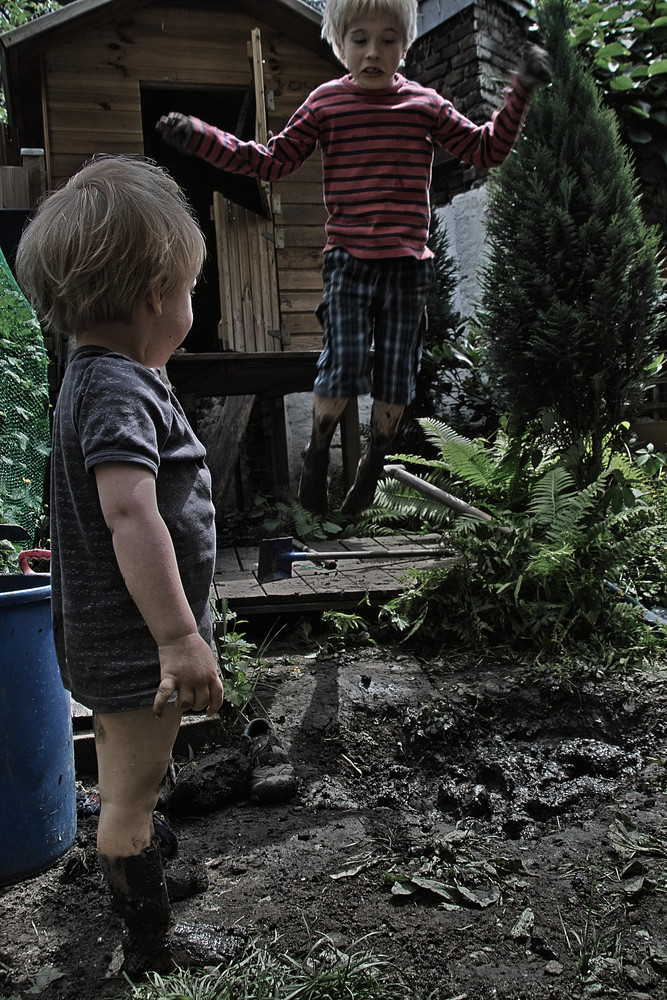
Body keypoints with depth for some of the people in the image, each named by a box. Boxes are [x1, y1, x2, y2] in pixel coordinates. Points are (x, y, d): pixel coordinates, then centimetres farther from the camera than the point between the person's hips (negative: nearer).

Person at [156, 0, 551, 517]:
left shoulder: (425, 104, 7)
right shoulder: (326, 102, 4)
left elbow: (486, 149, 12)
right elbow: (271, 161, 7)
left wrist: (520, 93, 1)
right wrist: (200, 137, -1)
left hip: (408, 264, 2)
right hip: (349, 261, -2)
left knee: (396, 380, 5)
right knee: (343, 370, -11)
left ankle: (374, 466, 27)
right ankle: (318, 453, 16)